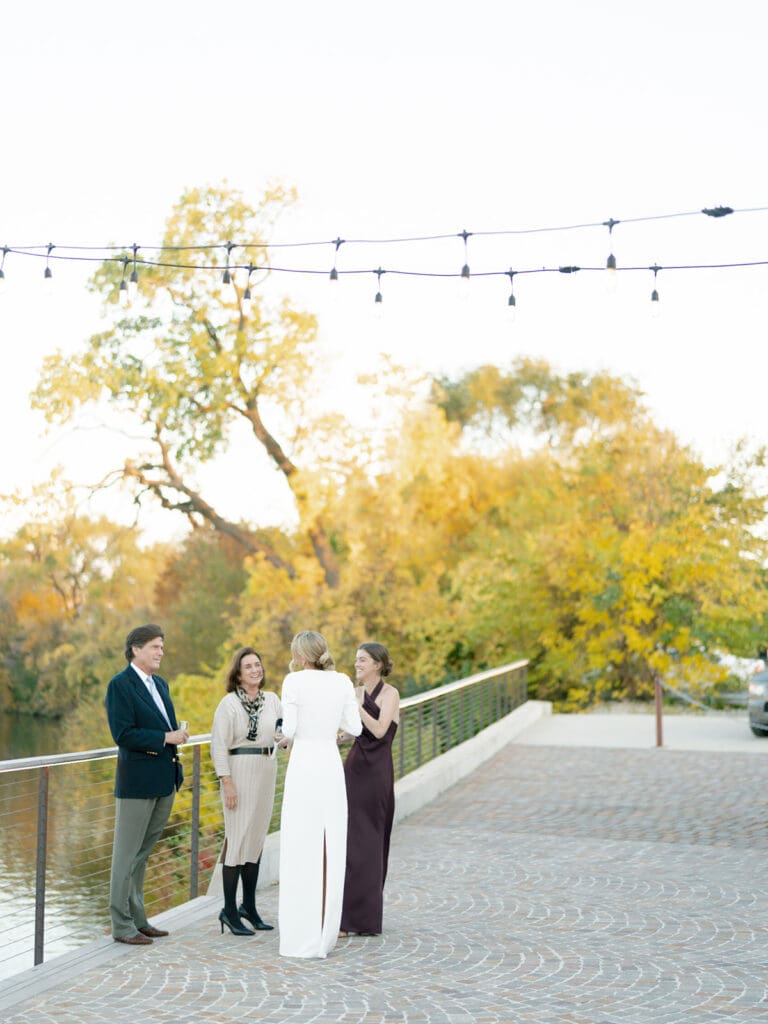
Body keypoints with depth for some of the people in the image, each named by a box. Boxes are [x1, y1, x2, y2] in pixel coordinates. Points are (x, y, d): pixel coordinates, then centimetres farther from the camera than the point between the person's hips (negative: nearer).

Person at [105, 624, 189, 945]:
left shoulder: (160, 684, 15)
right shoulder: (120, 685, -11)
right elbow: (123, 734, -18)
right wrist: (166, 738, -17)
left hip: (164, 782, 8)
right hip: (137, 783, -8)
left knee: (143, 853, 15)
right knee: (127, 855, 1)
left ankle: (137, 919, 23)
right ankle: (122, 926, 8)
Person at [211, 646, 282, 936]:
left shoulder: (272, 700, 8)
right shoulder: (229, 703, -7)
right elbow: (218, 745, -9)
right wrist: (227, 782, -14)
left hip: (267, 772, 5)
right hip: (240, 771, -5)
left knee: (257, 838, 10)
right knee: (238, 838, -4)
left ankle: (249, 906, 21)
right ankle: (229, 910, 4)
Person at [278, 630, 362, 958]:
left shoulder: (294, 681, -7)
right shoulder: (343, 681, 6)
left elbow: (289, 730, -10)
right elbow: (355, 728, 6)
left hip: (303, 765, -4)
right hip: (332, 763, 4)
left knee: (302, 849, 0)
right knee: (331, 849, 9)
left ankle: (303, 938, 2)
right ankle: (326, 935, 15)